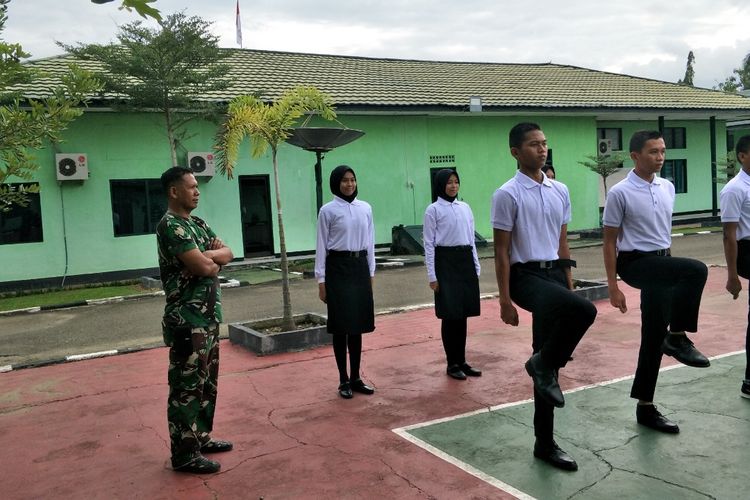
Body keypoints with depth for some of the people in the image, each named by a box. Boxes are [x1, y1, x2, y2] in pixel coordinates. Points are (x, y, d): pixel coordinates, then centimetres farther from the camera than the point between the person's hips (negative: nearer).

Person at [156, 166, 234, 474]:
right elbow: (204, 268, -23)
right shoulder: (170, 226, -16)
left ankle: (201, 437, 31)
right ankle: (184, 453, 9)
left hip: (209, 316, 9)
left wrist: (205, 256, -12)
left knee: (206, 382, 18)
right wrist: (215, 261, -1)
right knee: (187, 385, -1)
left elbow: (227, 254, 8)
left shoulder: (198, 224, 14)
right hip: (187, 320, -9)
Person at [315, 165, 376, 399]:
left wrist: (371, 273, 10)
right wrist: (321, 280, -6)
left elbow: (370, 242, 12)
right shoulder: (328, 210, -4)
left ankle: (356, 378, 19)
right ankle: (344, 380, 12)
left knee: (358, 324, 9)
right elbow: (321, 246, -3)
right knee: (341, 326, 2)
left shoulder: (365, 208, 7)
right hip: (338, 268, -4)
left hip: (360, 267, 4)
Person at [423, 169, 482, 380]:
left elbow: (471, 239, 15)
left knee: (463, 314, 9)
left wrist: (476, 267, 11)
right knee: (450, 314, 0)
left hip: (466, 261, 5)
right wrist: (432, 275, -10)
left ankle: (461, 361, 19)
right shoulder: (433, 210, -4)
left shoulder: (465, 207, 11)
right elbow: (429, 244, -6)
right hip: (446, 261, -5)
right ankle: (452, 364, 11)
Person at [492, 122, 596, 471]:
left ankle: (545, 443, 17)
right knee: (584, 310, -32)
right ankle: (546, 366, -7)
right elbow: (501, 251, -8)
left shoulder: (560, 191, 12)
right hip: (527, 276, -6)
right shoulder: (508, 195, -7)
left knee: (546, 363, 8)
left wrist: (569, 284, 14)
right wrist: (505, 299, -12)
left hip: (555, 273, 6)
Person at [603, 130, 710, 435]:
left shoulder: (668, 188, 11)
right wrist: (613, 286, -11)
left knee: (654, 338, 2)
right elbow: (609, 242, -7)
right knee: (696, 270, -29)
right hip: (636, 263, -7)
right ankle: (677, 338, -13)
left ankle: (645, 407, 14)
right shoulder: (620, 193, -10)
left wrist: (671, 271, 22)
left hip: (662, 262, 7)